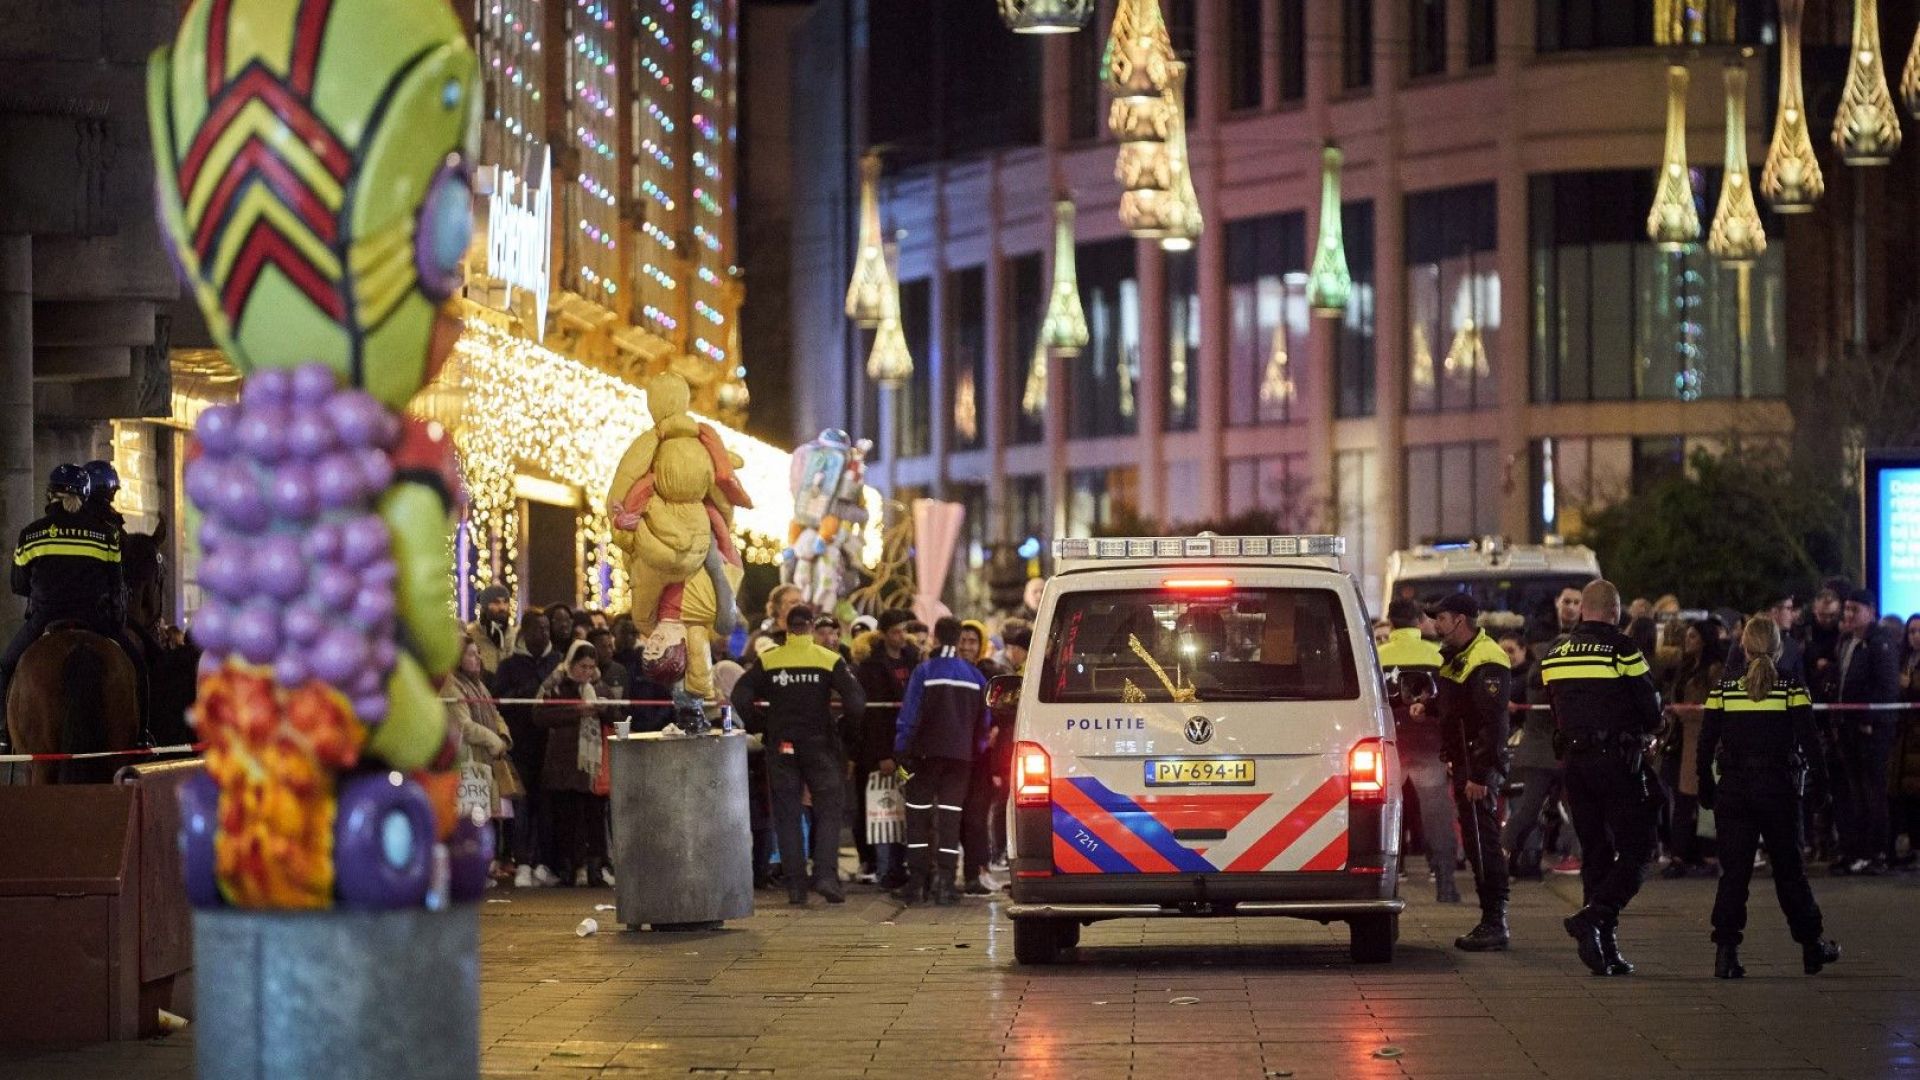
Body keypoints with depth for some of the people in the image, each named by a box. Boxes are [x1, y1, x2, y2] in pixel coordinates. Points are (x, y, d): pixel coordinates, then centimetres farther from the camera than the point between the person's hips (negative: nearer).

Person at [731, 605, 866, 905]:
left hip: (781, 747, 1)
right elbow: (856, 700, -12)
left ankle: (795, 886, 4)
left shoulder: (767, 661, -1)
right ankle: (826, 874, -10)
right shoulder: (830, 660, -5)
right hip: (820, 745, -1)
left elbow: (740, 697, -8)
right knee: (828, 811, 6)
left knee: (787, 815, 7)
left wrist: (759, 726, 4)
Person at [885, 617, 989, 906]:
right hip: (961, 756, 3)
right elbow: (984, 722, 10)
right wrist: (978, 751, 20)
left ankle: (916, 882, -2)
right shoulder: (975, 676, 6)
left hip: (927, 753, -3)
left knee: (918, 816, 3)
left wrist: (898, 754, -6)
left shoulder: (924, 672, -7)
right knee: (950, 816, 5)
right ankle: (944, 884, -2)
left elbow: (910, 717, -10)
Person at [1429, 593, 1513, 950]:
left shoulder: (1486, 663, -16)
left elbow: (1492, 723, -21)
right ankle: (1491, 922, 15)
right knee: (1476, 844, 11)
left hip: (1478, 765, -10)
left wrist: (1479, 774, -24)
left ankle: (1495, 925, -8)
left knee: (1483, 843, -10)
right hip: (1463, 762, 10)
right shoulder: (1455, 658, 17)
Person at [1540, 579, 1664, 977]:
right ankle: (1592, 917, -22)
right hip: (1618, 761, -6)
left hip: (1575, 761, 6)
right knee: (1635, 850, -1)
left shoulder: (1554, 656, 11)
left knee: (1595, 853, 11)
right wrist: (1639, 731, 14)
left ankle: (1604, 950, 9)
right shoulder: (1622, 650, -9)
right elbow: (1652, 713, -7)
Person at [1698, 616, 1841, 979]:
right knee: (1789, 869, 12)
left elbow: (1705, 746, -1)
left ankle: (1726, 952, -8)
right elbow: (1811, 744, -8)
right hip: (1779, 787, -1)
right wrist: (1817, 782, 7)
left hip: (1733, 789, 1)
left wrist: (1707, 790, 9)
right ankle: (1812, 946, 23)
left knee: (1733, 871, 2)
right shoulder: (1792, 689, -5)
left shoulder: (1723, 690, -1)